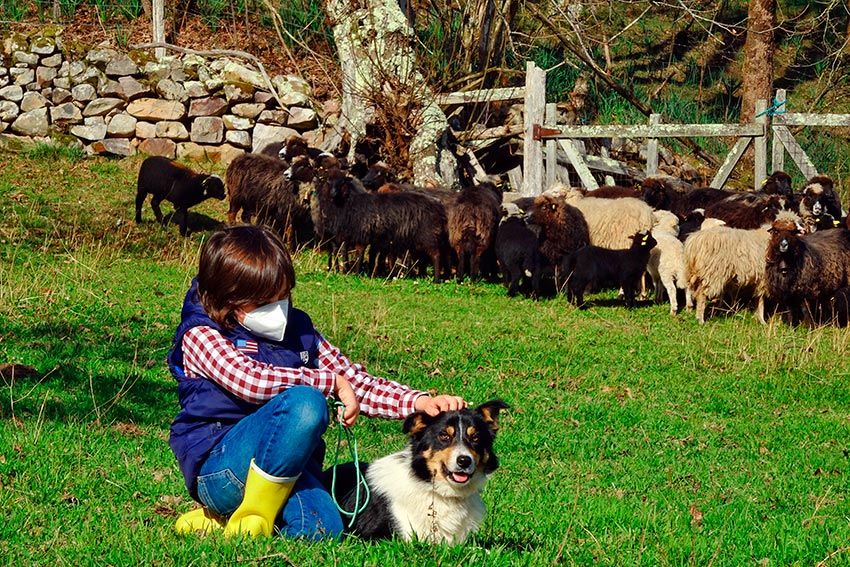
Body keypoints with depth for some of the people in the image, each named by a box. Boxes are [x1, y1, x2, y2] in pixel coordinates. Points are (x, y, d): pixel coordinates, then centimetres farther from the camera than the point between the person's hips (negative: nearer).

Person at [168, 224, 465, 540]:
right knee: (303, 402, -30)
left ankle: (220, 520, 0)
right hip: (218, 467, -6)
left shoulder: (298, 330, 15)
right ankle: (252, 518, -21)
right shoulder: (200, 334, -3)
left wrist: (419, 402, -1)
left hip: (289, 468, 6)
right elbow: (250, 380, -21)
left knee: (322, 528, -28)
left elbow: (358, 384, 16)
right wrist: (330, 381, -14)